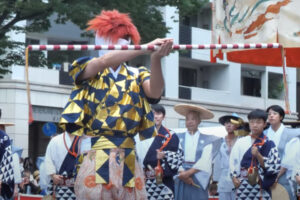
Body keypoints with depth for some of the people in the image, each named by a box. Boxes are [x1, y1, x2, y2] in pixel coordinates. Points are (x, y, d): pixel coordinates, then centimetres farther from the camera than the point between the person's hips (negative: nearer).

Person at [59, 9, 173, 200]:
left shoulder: (136, 76, 11)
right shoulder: (88, 71, 6)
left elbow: (154, 93, -11)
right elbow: (105, 61, -17)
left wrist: (156, 59, -29)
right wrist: (146, 48, -25)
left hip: (128, 161, 2)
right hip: (95, 160, -2)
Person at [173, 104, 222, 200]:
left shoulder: (207, 140, 7)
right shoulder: (178, 138, 10)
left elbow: (205, 161, -4)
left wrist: (189, 173, -14)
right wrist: (182, 173, -15)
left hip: (199, 180, -1)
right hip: (180, 180, 1)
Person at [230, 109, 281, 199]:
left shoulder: (269, 144, 2)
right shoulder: (240, 142, 10)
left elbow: (274, 167, -4)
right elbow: (233, 161, 9)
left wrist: (258, 155, -16)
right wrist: (234, 177, -5)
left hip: (261, 188, -2)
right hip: (243, 187, 2)